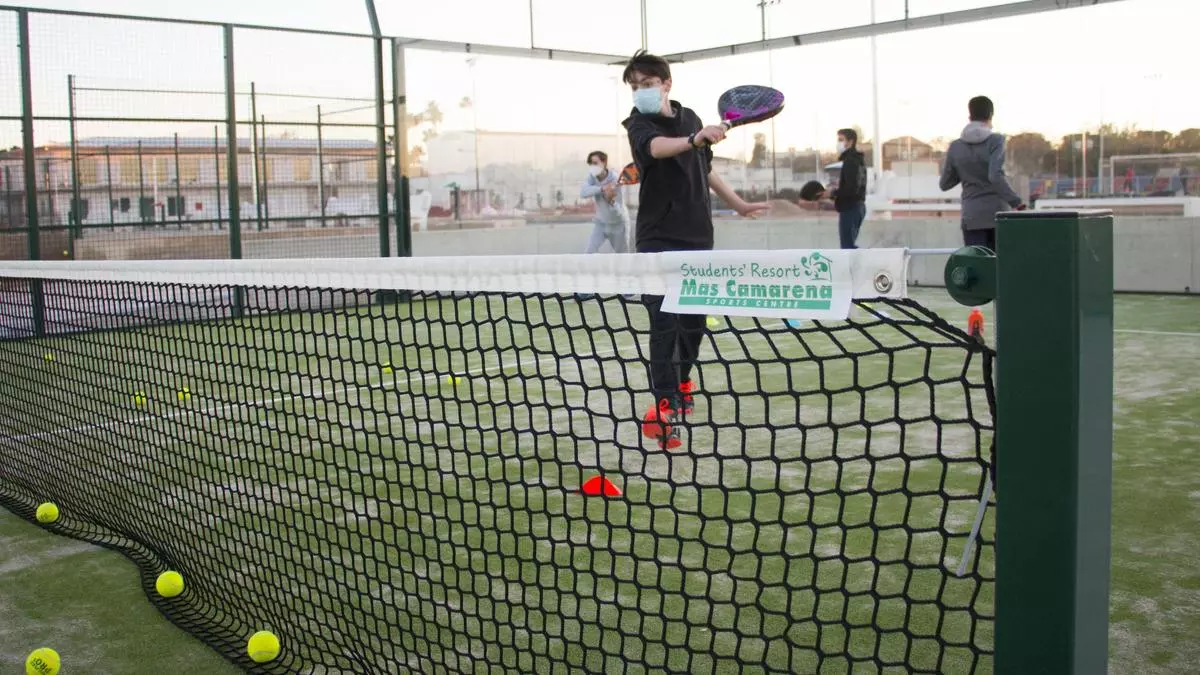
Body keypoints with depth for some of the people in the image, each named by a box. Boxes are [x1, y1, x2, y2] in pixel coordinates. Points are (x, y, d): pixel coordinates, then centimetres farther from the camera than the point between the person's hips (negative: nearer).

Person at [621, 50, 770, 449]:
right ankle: (665, 406, -6)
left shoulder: (691, 117, 9)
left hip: (698, 236, 5)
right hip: (659, 240, -5)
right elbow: (657, 147, -34)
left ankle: (682, 380, 35)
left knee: (696, 318, 12)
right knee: (665, 322, -9)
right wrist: (695, 138, -53)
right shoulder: (638, 124, -9)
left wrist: (737, 204, 32)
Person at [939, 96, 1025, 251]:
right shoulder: (995, 141, -7)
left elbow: (945, 184, 11)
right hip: (997, 214, -2)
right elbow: (996, 177, -20)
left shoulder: (956, 147, 4)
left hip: (972, 216, 2)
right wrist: (1017, 203, -19)